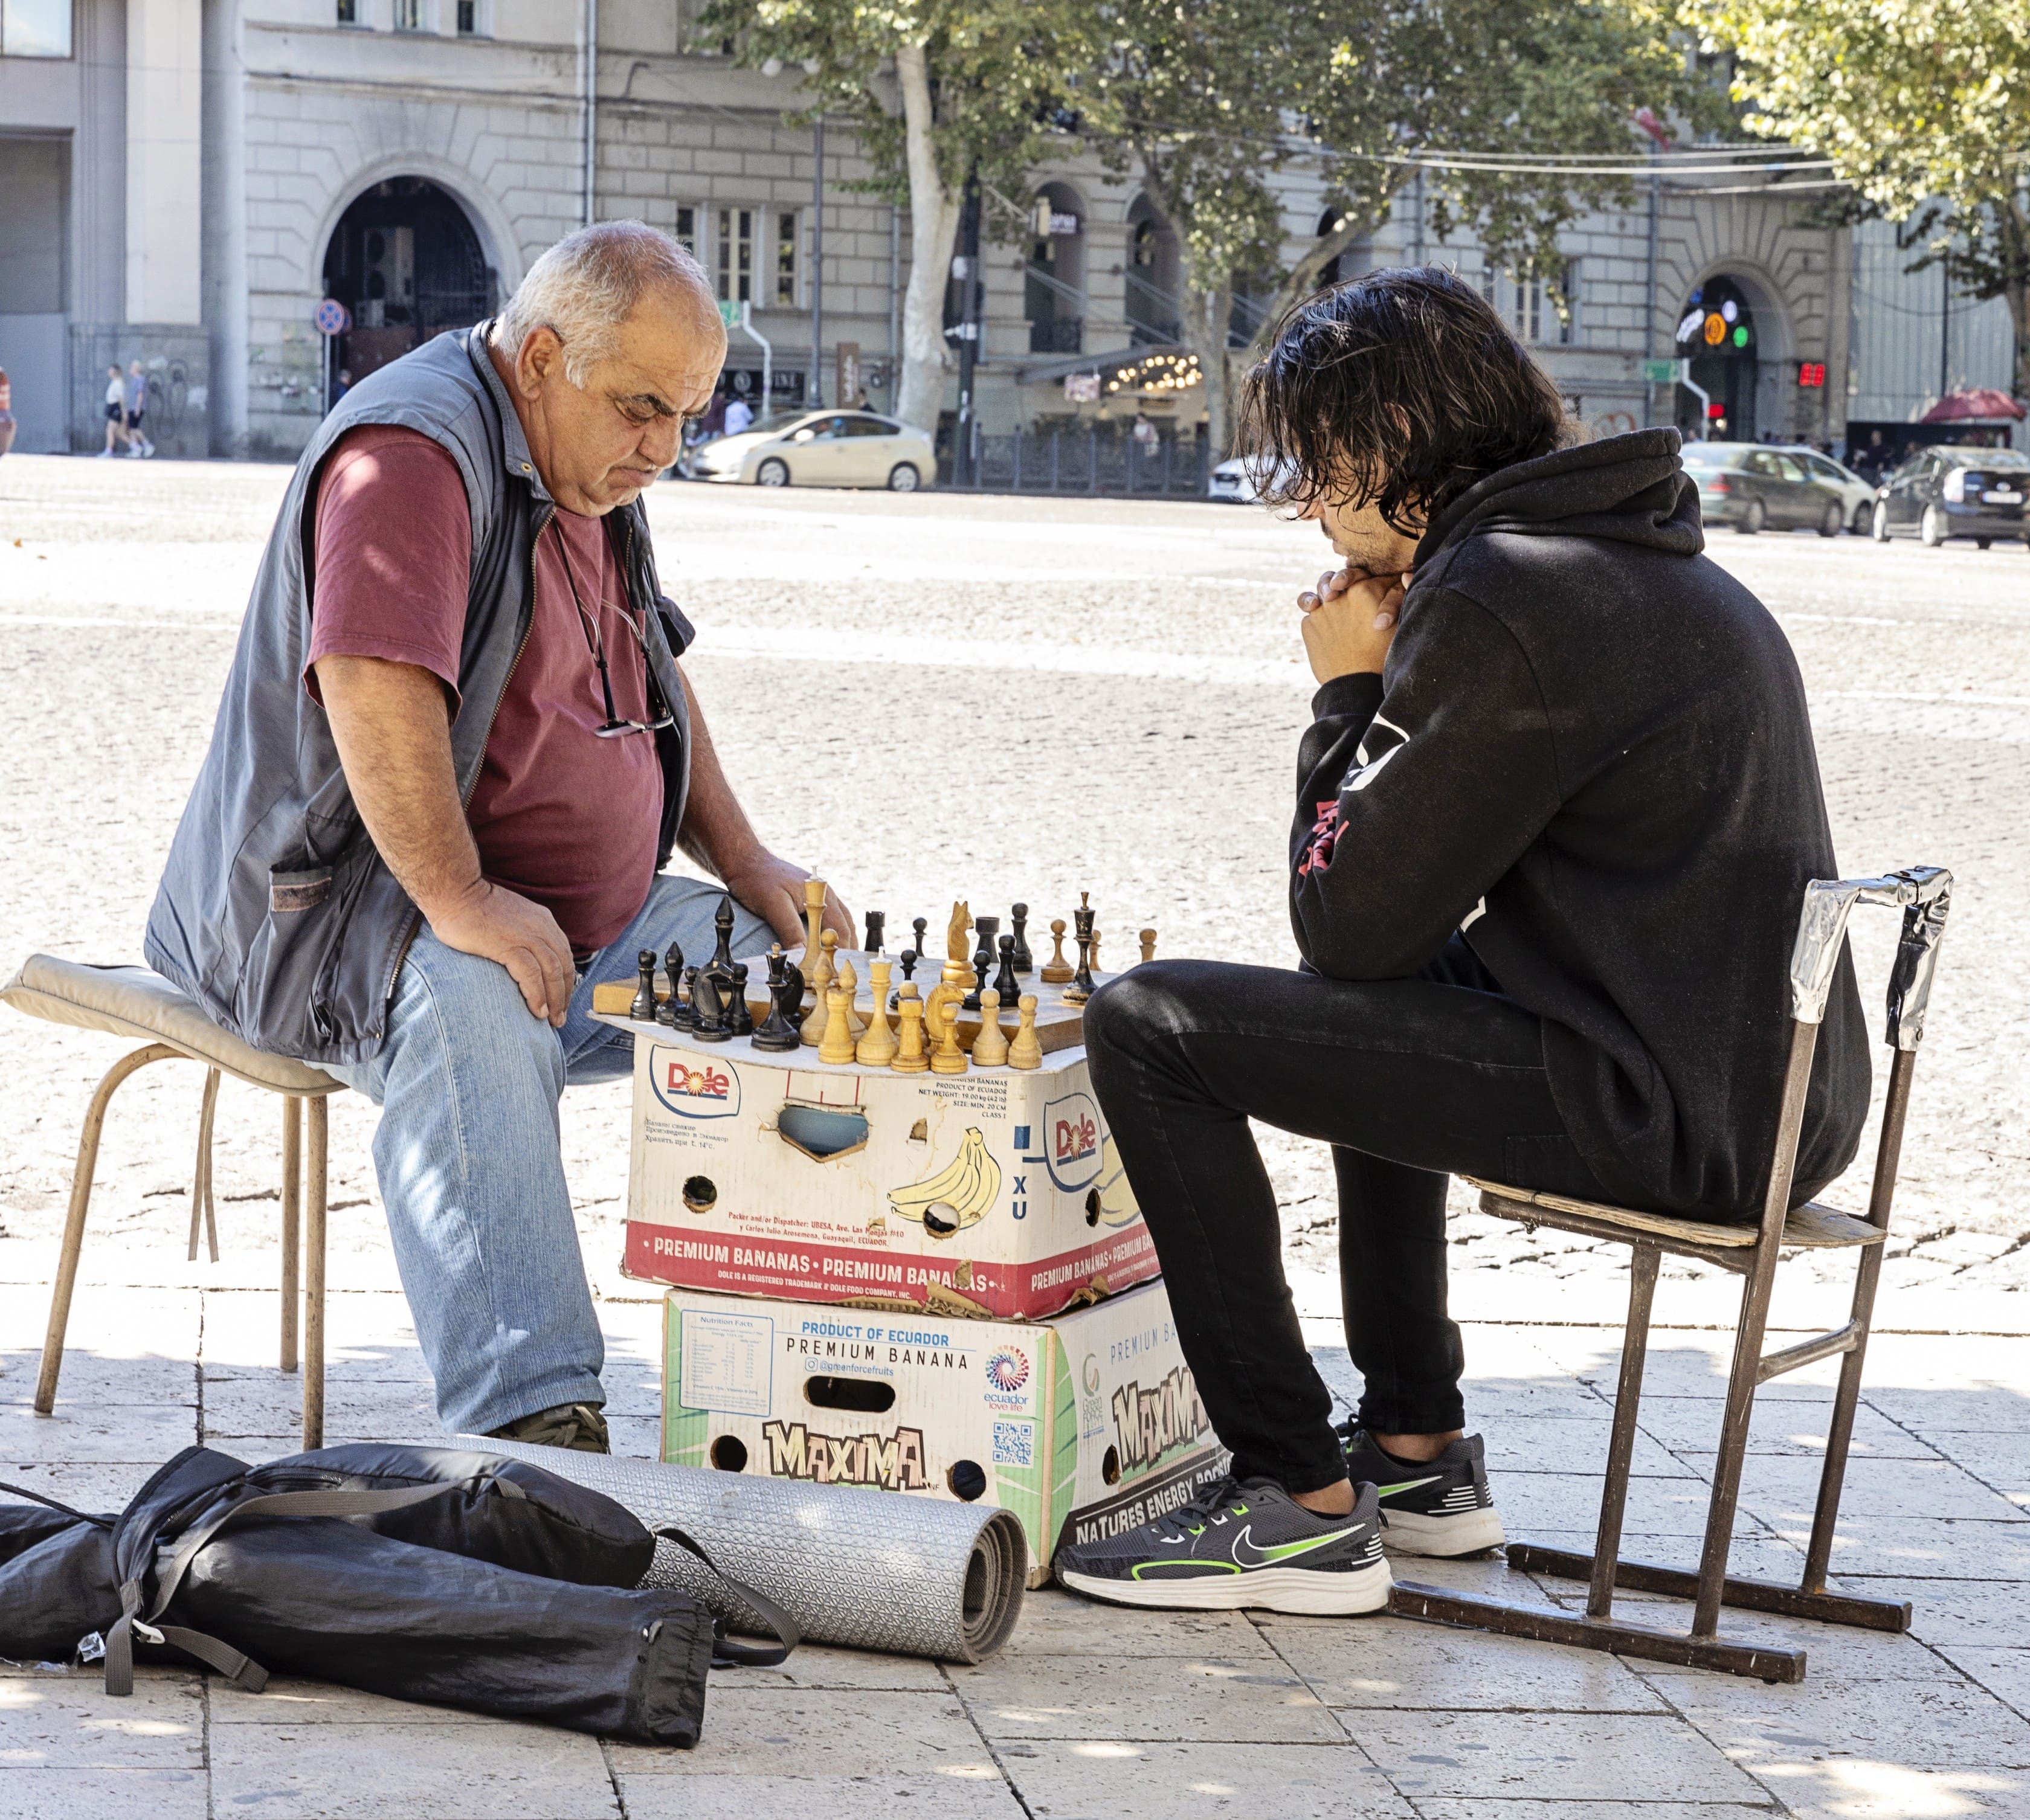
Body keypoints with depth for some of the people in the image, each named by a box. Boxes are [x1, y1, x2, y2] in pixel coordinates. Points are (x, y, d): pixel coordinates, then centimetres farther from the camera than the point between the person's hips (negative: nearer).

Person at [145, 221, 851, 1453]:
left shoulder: (595, 471, 15)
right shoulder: (414, 451, -19)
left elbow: (653, 677, 26)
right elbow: (370, 682, -32)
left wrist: (745, 863, 14)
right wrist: (458, 902, -35)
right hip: (356, 908, -9)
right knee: (470, 1009, -40)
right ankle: (535, 1420, -51)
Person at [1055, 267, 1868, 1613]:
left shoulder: (1495, 598, -15)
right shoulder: (1647, 556, 16)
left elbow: (1347, 922, -11)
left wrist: (1350, 694, 0)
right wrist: (1384, 696, 16)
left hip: (1670, 1114, -10)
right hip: (1770, 1081, 10)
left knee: (1150, 1024, -7)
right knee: (1390, 1003, 37)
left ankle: (1302, 1507, -2)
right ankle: (1417, 1455, 37)